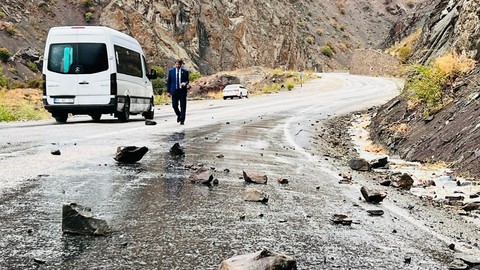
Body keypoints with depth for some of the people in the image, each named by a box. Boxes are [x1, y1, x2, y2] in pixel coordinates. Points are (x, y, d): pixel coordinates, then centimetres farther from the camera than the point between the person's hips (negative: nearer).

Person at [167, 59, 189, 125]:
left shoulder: (185, 72, 4)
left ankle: (182, 120, 8)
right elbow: (168, 81, 9)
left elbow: (187, 80, 7)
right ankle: (178, 115, 25)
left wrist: (185, 83, -17)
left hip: (182, 91, -1)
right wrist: (168, 91, 4)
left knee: (183, 106, -1)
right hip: (174, 91, 1)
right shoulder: (171, 71, 7)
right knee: (174, 105, -2)